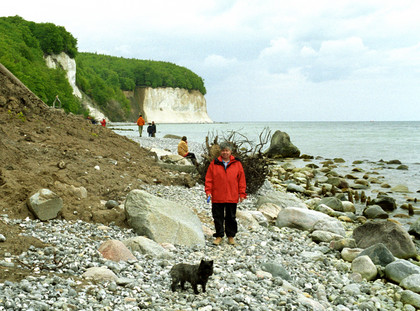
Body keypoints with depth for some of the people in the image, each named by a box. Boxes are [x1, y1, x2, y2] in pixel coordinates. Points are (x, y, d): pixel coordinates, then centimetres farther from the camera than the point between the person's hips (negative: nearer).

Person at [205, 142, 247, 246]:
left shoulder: (237, 164, 4)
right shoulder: (214, 163, 3)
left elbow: (241, 179, 5)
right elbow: (209, 179, 4)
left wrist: (242, 193, 1)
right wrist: (208, 191, -5)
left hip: (232, 197, 0)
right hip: (217, 197, 0)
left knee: (231, 217, 9)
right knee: (218, 217, 7)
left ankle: (231, 236, 22)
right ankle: (219, 236, 19)